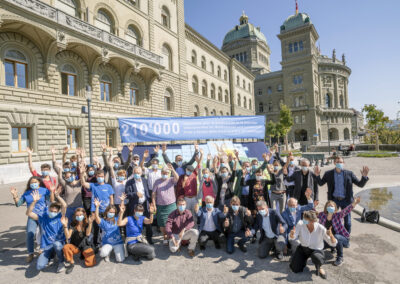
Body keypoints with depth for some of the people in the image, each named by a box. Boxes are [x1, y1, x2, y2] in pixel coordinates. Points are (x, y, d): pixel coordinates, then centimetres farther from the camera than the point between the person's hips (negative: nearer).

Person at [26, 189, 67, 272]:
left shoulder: (60, 216, 0)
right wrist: (34, 201, -16)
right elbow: (29, 213, -4)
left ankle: (61, 262, -8)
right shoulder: (43, 217, 6)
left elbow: (64, 205, -18)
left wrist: (57, 195, -23)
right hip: (47, 247, 2)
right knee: (39, 267, -17)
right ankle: (50, 255, 21)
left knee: (56, 244, -39)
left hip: (59, 244, -2)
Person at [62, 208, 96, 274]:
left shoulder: (87, 224, -5)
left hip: (85, 246, -1)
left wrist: (90, 223, -37)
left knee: (91, 263, -18)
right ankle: (72, 263, -7)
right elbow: (68, 236, -15)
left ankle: (84, 254, 15)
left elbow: (88, 234, -24)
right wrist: (65, 225, -26)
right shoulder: (73, 225, -1)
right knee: (65, 247, -32)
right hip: (75, 246, 1)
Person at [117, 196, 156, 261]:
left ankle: (138, 253, 17)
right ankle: (136, 254, 3)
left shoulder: (142, 218, 0)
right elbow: (119, 223, -32)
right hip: (131, 244, -6)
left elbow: (150, 221, -21)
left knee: (152, 256, -5)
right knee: (151, 250, -23)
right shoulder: (129, 219, -13)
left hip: (140, 241, 6)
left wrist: (151, 213, -40)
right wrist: (121, 212, -45)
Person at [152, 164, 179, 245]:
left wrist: (172, 170, -37)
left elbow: (177, 178, -22)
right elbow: (154, 194, 4)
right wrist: (154, 204, -3)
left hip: (171, 205, -1)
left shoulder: (171, 180, 1)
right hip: (160, 206, 1)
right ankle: (165, 237, 29)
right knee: (162, 224, 9)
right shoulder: (157, 182, 5)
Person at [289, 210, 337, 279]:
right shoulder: (300, 224, -22)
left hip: (316, 250, -2)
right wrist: (292, 234, -49)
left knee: (316, 258, -40)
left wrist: (331, 235, -43)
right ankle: (303, 259, 27)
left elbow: (333, 244, -20)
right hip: (303, 248, 2)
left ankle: (319, 268, -1)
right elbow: (292, 238, -24)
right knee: (295, 269, -5)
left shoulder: (321, 229, -25)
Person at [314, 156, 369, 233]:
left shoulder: (349, 174, -2)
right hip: (334, 200, 0)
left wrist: (364, 176, -18)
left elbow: (360, 184, 1)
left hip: (346, 201, 0)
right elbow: (320, 183, 7)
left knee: (347, 222, 9)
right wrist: (317, 175, -11)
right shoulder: (328, 174, -1)